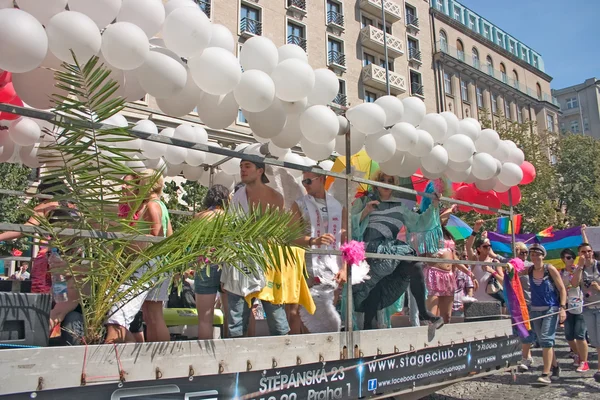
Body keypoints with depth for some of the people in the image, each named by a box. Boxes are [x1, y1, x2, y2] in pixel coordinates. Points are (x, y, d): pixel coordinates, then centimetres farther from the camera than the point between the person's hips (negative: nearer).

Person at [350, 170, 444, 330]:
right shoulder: (362, 202, 14)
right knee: (375, 282, -21)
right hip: (371, 250, -3)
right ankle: (368, 324, -6)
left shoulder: (400, 206, 22)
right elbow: (350, 225, 2)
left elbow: (419, 223, 16)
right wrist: (365, 212, -11)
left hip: (392, 248, 3)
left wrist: (433, 207, 6)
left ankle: (423, 312, -12)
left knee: (416, 265, -22)